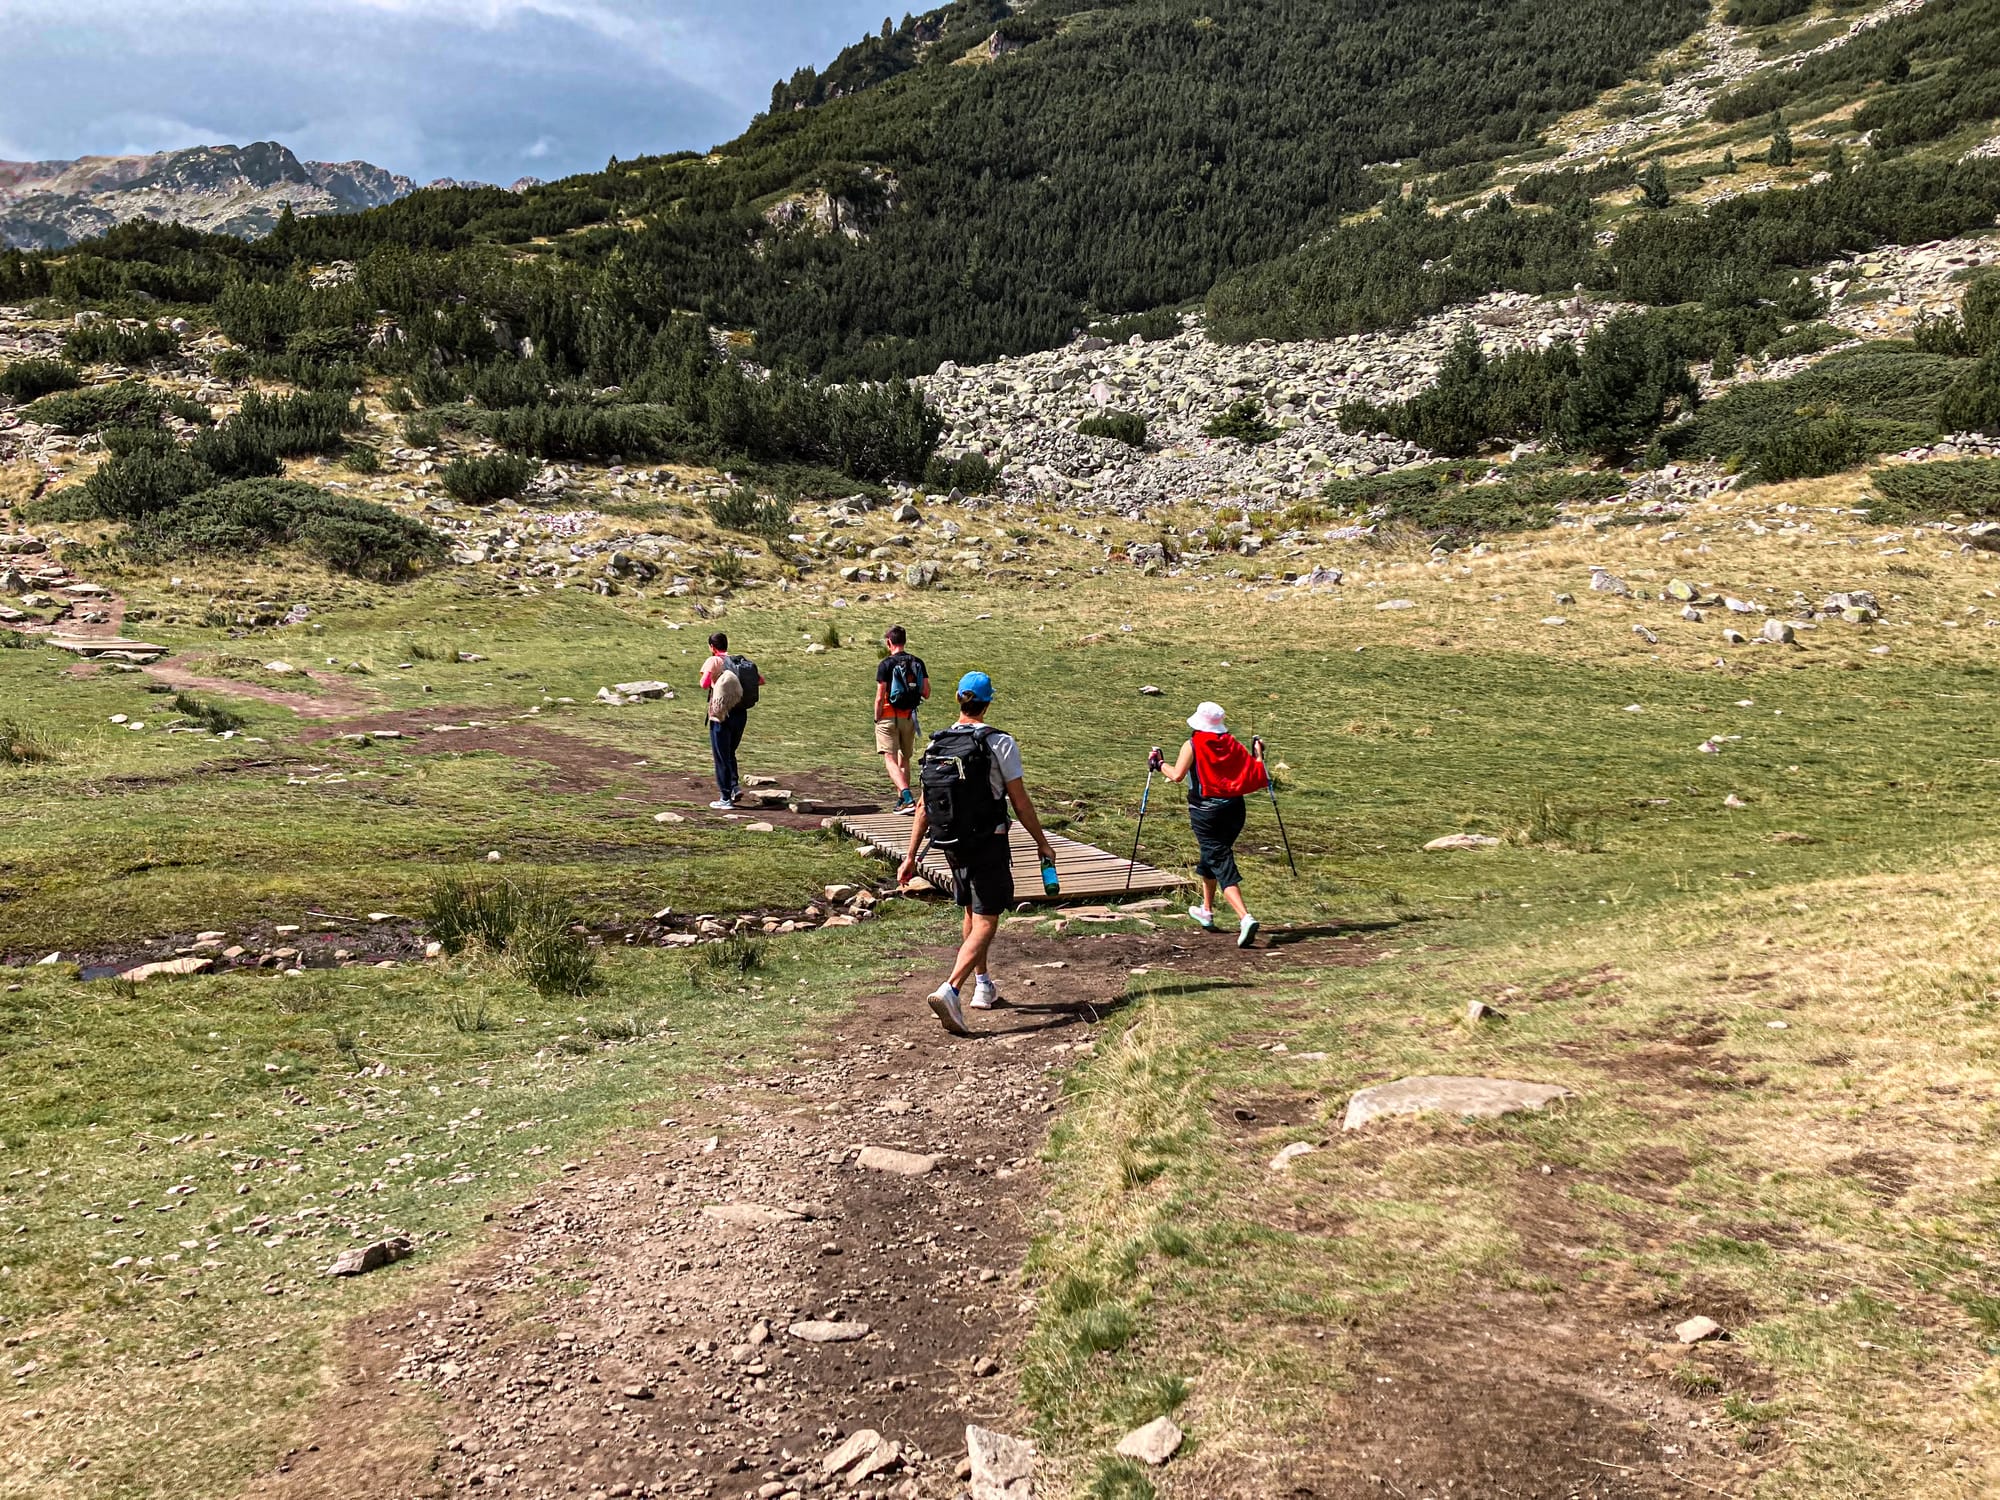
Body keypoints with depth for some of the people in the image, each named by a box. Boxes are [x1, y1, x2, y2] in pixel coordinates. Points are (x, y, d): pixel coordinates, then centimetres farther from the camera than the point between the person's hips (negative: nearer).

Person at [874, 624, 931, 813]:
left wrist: (877, 719, -2)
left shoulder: (886, 664, -11)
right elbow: (926, 694, 3)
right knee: (904, 760, 18)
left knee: (890, 759, -7)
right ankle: (901, 801, 26)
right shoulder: (918, 663, 3)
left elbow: (880, 698, -13)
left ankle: (908, 798, -23)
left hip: (889, 717, -5)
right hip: (909, 717, 5)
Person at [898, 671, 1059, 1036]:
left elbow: (923, 806, 3)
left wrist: (911, 856, 8)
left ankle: (983, 985, 37)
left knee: (971, 914, 23)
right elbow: (1020, 802, -9)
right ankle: (950, 990, -22)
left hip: (952, 845, 6)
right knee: (985, 924, -4)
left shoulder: (936, 745, 2)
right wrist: (1042, 843, 3)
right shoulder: (999, 743, -11)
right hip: (988, 844, -5)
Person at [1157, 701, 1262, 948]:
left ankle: (1245, 918, -25)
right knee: (1212, 856, 26)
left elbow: (1177, 776, -17)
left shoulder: (1192, 746, -4)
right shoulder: (1233, 744, 6)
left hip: (1205, 811, -5)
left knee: (1222, 865, -7)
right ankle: (1207, 911, 40)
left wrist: (1160, 764, 2)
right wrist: (1259, 754, 22)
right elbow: (1256, 774, 3)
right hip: (1234, 809, 5)